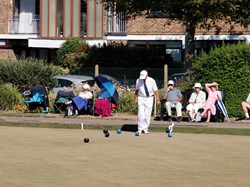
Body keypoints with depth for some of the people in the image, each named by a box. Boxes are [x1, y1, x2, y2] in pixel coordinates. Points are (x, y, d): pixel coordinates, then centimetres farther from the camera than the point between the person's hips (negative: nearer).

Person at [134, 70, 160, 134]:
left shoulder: (151, 81, -9)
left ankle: (146, 129, 10)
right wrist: (135, 99, 9)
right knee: (141, 114, -9)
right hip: (141, 98, 0)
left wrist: (157, 100, -4)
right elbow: (136, 90, 8)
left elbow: (155, 90, -3)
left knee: (148, 114, 0)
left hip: (149, 98, 0)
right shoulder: (138, 81, -5)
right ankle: (140, 128, -2)